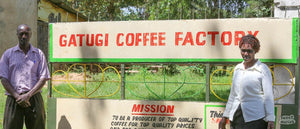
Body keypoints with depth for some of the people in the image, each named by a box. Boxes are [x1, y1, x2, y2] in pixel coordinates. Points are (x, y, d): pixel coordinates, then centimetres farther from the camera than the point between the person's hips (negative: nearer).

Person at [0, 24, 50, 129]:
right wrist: (17, 96, -11)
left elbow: (43, 78, 4)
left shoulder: (38, 54, 10)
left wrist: (28, 95, -10)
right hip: (14, 99, 0)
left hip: (34, 99, 0)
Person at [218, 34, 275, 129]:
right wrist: (225, 116, 19)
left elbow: (268, 96, -5)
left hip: (255, 118, -5)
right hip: (236, 117, 5)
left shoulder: (263, 69, -3)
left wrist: (270, 119, -12)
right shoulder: (237, 69, 13)